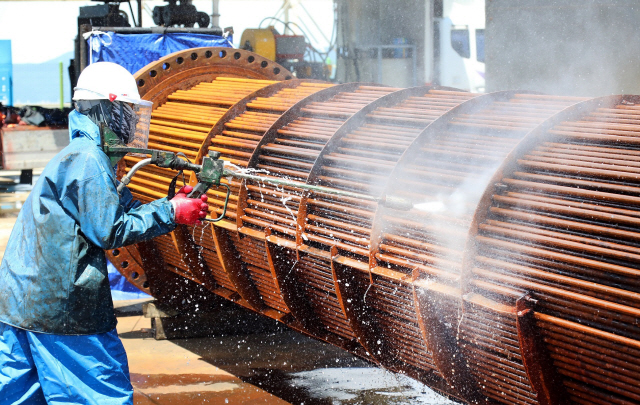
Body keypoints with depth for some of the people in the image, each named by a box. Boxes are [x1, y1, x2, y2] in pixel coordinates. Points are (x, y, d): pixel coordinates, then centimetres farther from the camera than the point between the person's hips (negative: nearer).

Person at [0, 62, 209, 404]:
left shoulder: (77, 155, 19)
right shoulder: (87, 160, -14)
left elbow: (124, 210, 17)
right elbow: (110, 231, -17)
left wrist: (176, 203, 7)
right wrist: (171, 212, -9)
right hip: (61, 308, -10)